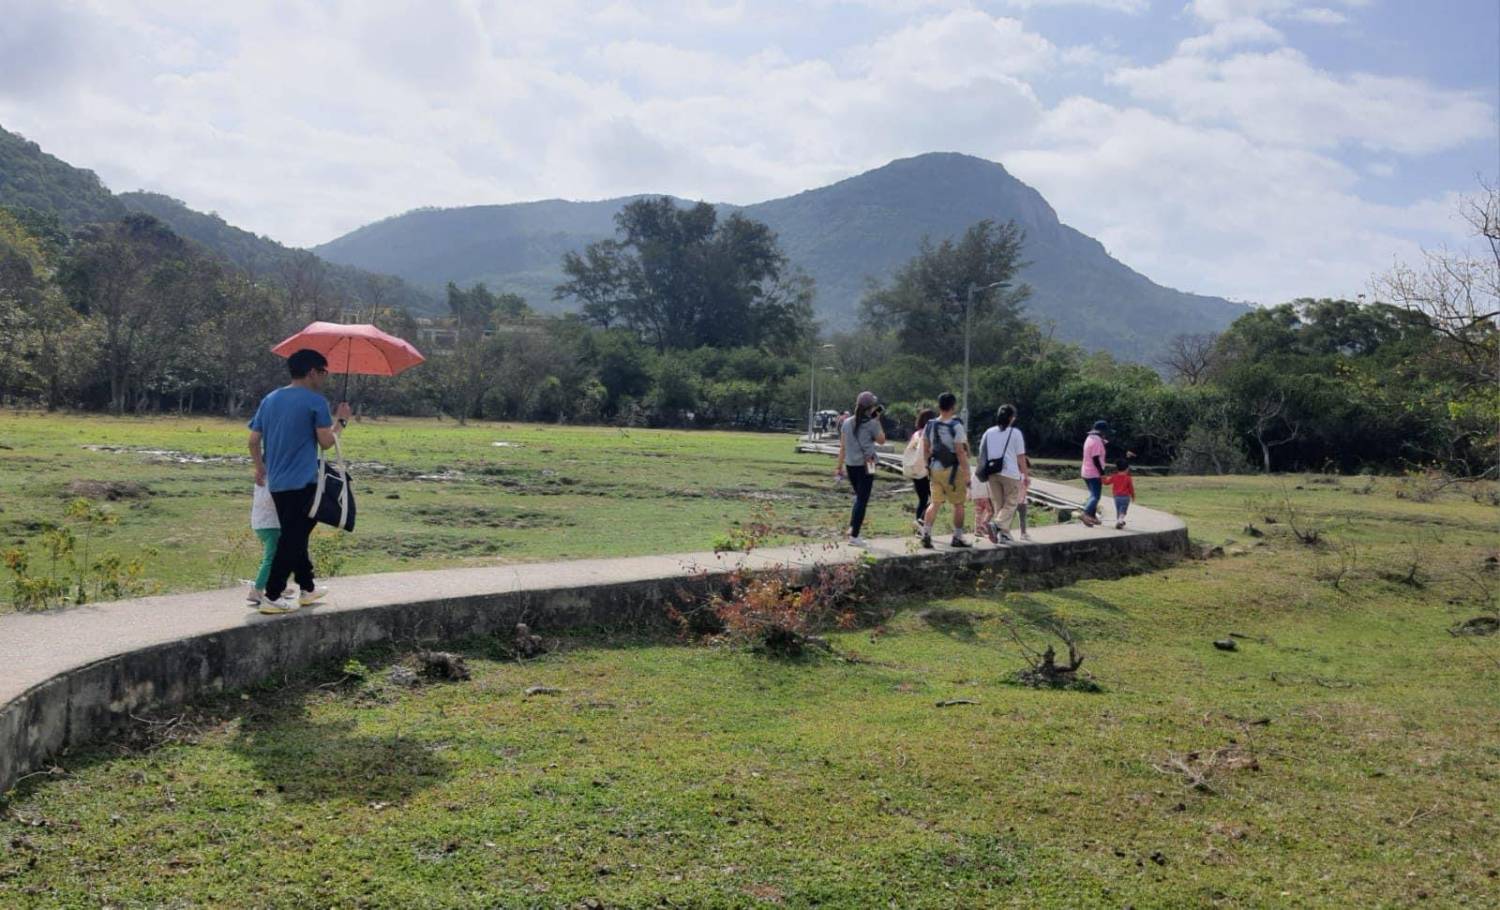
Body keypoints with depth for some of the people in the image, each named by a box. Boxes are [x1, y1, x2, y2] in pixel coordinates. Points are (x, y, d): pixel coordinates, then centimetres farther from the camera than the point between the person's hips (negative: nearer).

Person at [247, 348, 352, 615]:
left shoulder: (269, 400, 11)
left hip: (276, 483, 7)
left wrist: (260, 467, 25)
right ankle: (272, 597, -5)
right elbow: (326, 441, -11)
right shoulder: (316, 401, -10)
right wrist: (341, 421, 5)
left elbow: (253, 440, 11)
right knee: (291, 541, -4)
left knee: (294, 536, 19)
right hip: (302, 483, -7)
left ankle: (307, 588, 29)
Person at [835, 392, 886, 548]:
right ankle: (854, 536, -1)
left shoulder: (847, 422, 6)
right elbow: (881, 440, 5)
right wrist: (877, 420, 7)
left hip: (850, 465, 5)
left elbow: (842, 446, 8)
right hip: (865, 465, -5)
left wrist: (840, 466, 14)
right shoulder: (871, 423, -9)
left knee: (859, 497, 23)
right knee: (862, 500, 1)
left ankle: (852, 527, 16)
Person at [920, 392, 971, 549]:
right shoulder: (956, 426, -14)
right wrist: (966, 473, -13)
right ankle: (957, 537, 15)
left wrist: (928, 467, 21)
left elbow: (925, 450, 10)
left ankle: (926, 533, -5)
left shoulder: (930, 425, 3)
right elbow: (960, 452, -17)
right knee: (958, 505, 9)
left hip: (935, 469, 5)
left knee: (935, 503, 8)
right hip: (952, 470, -5)